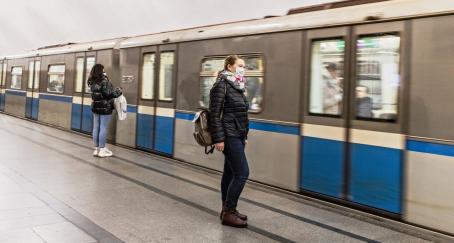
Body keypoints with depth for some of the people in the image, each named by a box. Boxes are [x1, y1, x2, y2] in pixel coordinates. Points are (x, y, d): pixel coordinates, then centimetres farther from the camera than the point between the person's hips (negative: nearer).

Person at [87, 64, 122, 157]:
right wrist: (118, 91, -3)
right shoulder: (104, 80, -15)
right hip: (105, 107, -7)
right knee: (103, 128, -1)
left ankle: (96, 149, 17)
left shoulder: (92, 82, 6)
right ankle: (102, 150, 4)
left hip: (95, 107, 7)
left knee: (96, 128, 10)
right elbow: (109, 93, -19)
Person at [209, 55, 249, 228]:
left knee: (230, 173, 13)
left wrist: (244, 136, 19)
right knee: (242, 173, -9)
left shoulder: (237, 86, 14)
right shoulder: (221, 85, -12)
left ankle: (227, 210, 21)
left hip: (238, 135, 9)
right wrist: (218, 138, -19)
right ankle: (228, 212, 0)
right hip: (229, 136, -9)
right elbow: (215, 114, -16)